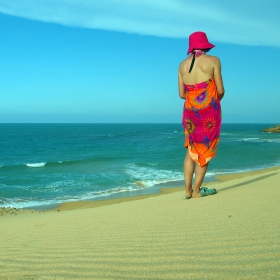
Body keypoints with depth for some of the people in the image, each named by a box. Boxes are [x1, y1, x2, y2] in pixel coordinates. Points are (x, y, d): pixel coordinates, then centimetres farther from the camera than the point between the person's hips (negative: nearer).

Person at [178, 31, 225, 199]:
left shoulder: (183, 65, 8)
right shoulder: (213, 61, -3)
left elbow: (181, 94, 6)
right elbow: (220, 90, -6)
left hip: (190, 110, 4)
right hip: (209, 110, -4)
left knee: (192, 150, 13)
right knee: (206, 150, 4)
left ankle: (188, 190, 11)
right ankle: (197, 190, 4)